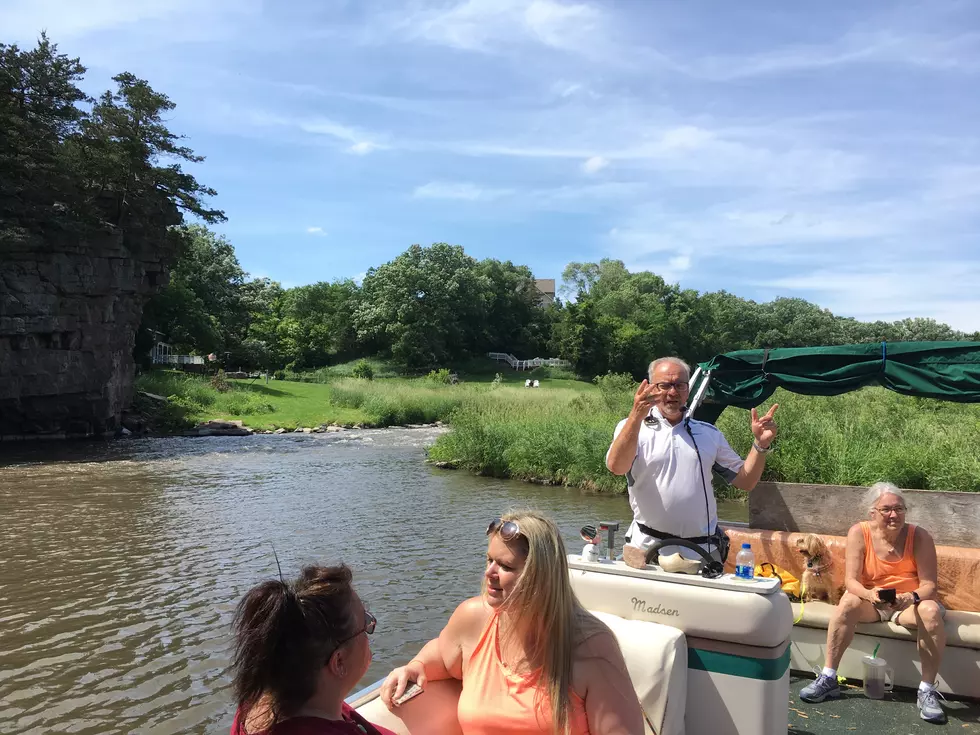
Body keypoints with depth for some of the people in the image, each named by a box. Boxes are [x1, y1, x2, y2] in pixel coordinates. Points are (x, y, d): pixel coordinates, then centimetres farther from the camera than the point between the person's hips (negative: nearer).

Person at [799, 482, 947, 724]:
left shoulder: (919, 536, -14)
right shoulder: (859, 533, -14)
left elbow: (929, 585, -15)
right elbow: (851, 581, -18)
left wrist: (911, 598, -37)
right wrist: (869, 594, -40)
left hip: (910, 602, 0)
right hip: (871, 599, 0)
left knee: (931, 611, -32)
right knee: (848, 603, -31)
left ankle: (927, 690, -20)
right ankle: (828, 678, -22)